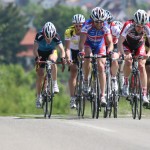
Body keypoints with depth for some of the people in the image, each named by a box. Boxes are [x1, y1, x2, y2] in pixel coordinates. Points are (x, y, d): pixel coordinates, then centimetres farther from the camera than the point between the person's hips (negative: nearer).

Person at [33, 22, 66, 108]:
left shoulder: (56, 37, -31)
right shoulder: (39, 36, -32)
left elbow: (62, 49, -35)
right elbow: (35, 48, -38)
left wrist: (63, 57, -55)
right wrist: (37, 57, -57)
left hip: (52, 52, 0)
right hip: (41, 53, 0)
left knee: (52, 59, -36)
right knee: (40, 75, -8)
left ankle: (55, 83, -24)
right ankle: (39, 96, 9)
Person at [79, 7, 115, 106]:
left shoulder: (105, 26, -26)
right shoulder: (87, 25, -31)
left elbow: (110, 42, -28)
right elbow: (82, 41, -35)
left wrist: (109, 51, -48)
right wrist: (81, 51, -53)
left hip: (100, 46, 1)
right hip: (88, 44, -1)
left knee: (101, 67, -11)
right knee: (88, 58, -32)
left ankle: (103, 95, -10)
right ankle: (86, 81, -10)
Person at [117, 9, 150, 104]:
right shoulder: (128, 25, -36)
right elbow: (120, 42, -38)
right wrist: (123, 55, -53)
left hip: (139, 45, 1)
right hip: (127, 44, -1)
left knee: (141, 66, -15)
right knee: (128, 61, -28)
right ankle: (126, 82, -2)